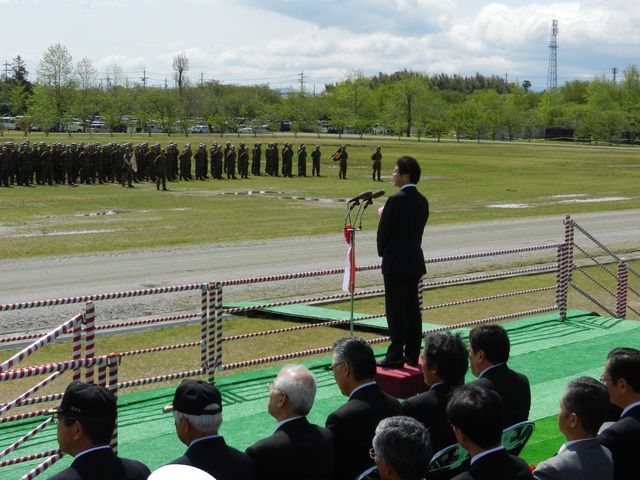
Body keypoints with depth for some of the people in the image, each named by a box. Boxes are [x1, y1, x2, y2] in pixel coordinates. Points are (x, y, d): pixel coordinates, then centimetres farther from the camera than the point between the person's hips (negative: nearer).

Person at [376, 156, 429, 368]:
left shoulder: (396, 200, -17)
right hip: (415, 262, 8)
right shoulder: (422, 201, 7)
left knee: (396, 310, -4)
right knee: (412, 309, 11)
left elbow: (384, 231, -12)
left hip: (396, 263, -8)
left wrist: (382, 252, 6)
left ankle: (395, 356, -1)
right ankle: (412, 354, 16)